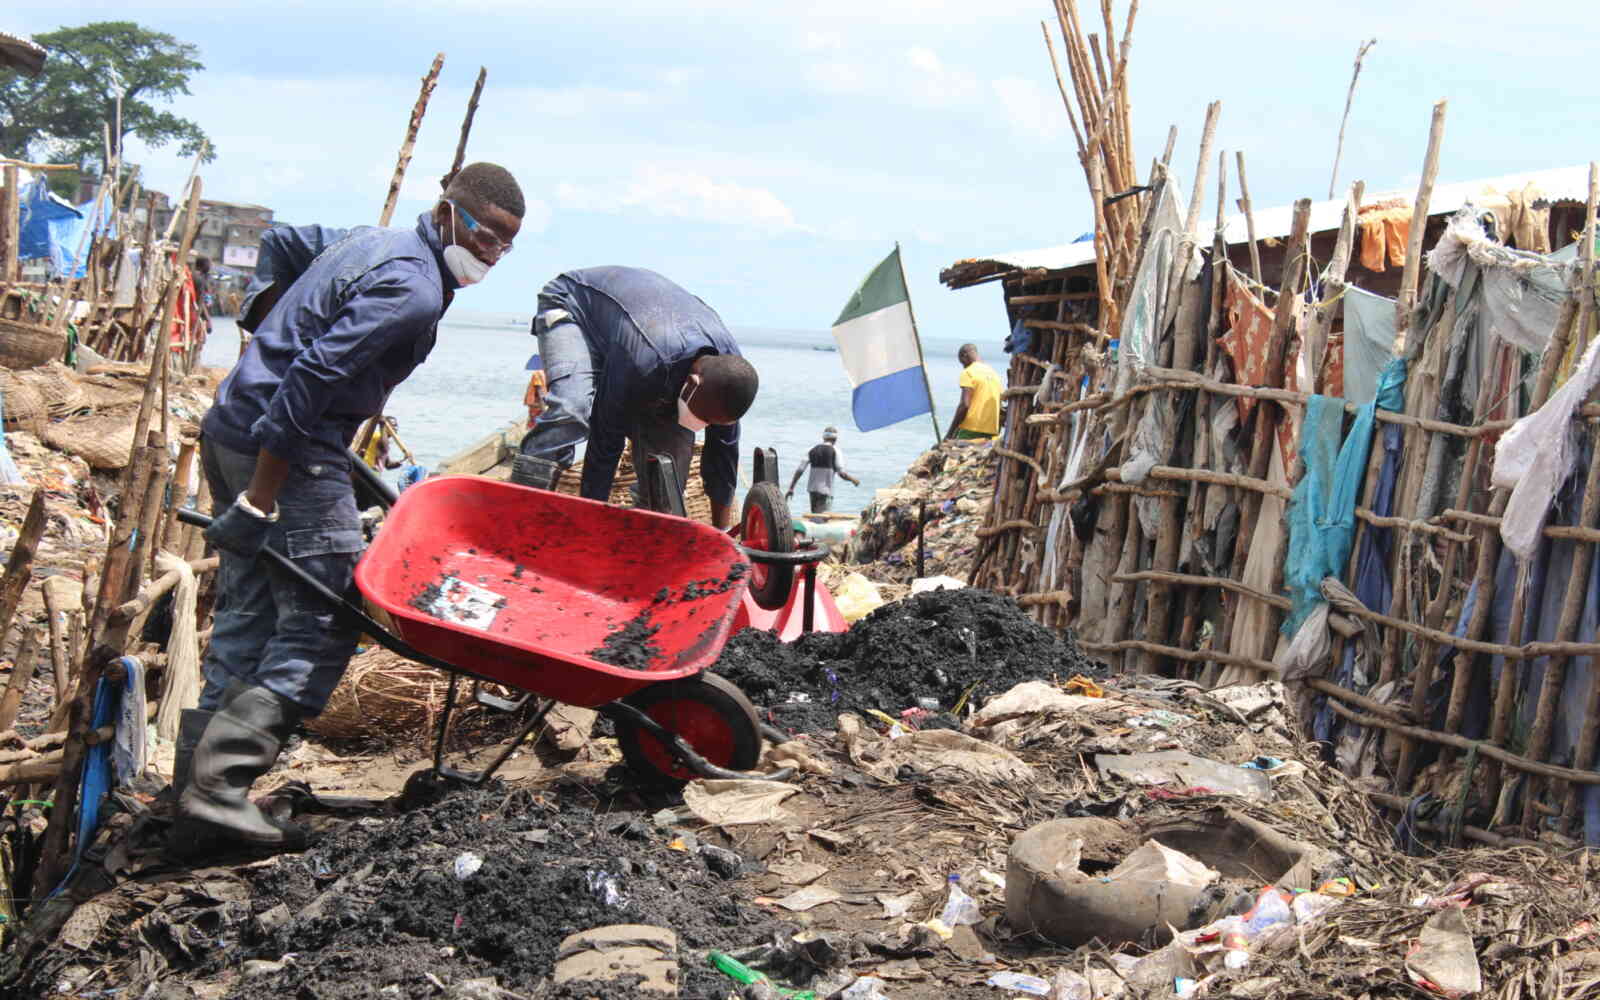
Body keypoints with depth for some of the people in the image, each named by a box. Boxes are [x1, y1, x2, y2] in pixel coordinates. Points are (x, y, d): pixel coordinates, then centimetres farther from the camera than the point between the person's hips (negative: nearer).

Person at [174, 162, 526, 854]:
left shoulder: (374, 243, 17)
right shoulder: (412, 291, -16)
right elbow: (310, 382, -23)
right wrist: (259, 501, -23)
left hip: (230, 429, 11)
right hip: (288, 451, -11)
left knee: (245, 619, 12)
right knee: (321, 624, -7)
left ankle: (195, 795, 15)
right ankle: (220, 786, -12)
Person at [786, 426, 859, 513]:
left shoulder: (813, 450, 9)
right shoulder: (835, 451, -3)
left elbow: (799, 470, 4)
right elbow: (842, 474, -9)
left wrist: (791, 488, 8)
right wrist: (853, 480, 10)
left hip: (812, 489, 5)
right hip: (826, 490, -5)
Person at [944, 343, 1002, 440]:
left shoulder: (968, 372, -5)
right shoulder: (993, 373, 17)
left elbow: (964, 405, -15)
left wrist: (949, 433, -13)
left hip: (971, 430, -7)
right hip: (991, 432, 7)